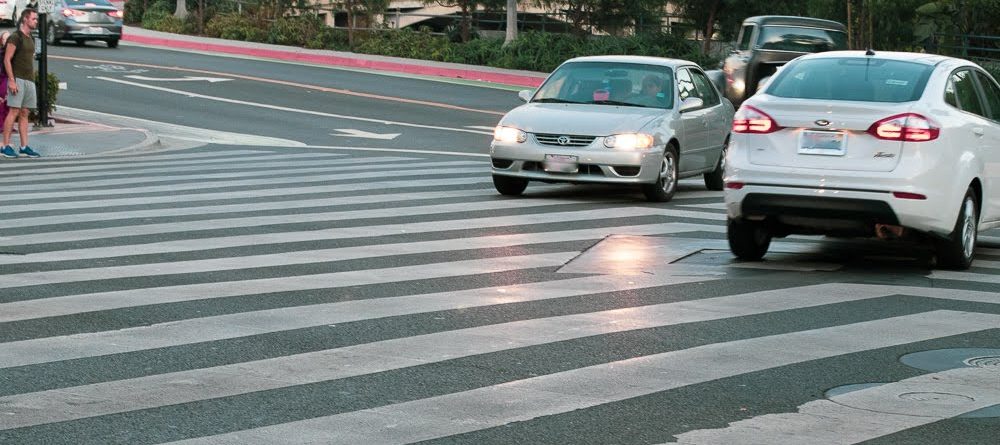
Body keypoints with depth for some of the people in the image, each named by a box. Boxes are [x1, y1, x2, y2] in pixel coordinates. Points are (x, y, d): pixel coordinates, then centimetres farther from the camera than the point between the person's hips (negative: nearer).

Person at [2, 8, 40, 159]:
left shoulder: (30, 39, 17)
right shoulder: (15, 37, -8)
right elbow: (7, 60, -13)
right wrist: (11, 81, -19)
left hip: (29, 81, 8)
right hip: (17, 79, -8)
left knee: (24, 113, 6)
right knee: (14, 112, -10)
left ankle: (24, 147, 5)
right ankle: (5, 146, -9)